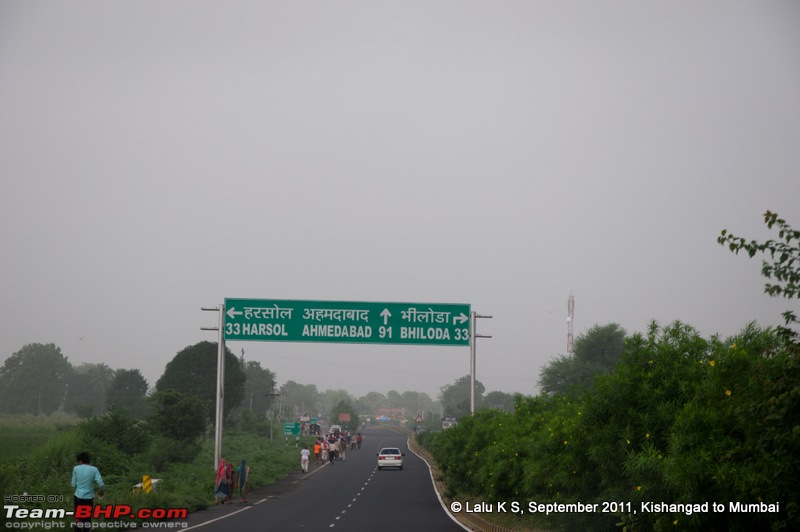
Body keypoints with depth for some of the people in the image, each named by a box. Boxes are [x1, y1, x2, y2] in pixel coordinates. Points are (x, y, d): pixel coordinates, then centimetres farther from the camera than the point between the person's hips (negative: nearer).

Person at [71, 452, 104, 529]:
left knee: (78, 518, 10)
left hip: (78, 497, 0)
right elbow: (101, 484, -11)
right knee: (87, 519, 13)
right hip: (89, 498, 0)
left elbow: (73, 484, 0)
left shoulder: (76, 468, -4)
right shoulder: (94, 469, -5)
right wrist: (101, 491, 10)